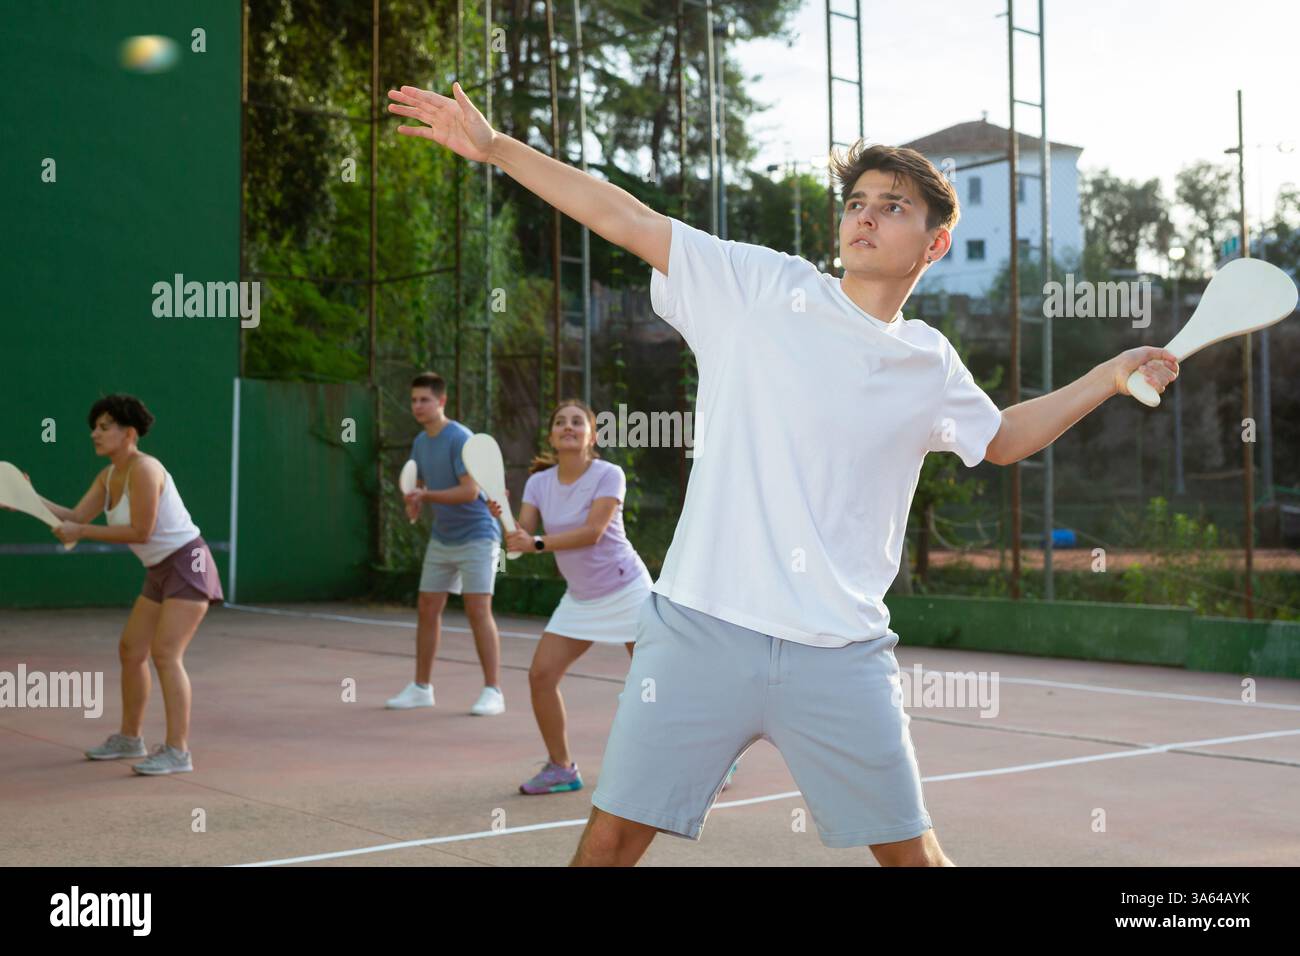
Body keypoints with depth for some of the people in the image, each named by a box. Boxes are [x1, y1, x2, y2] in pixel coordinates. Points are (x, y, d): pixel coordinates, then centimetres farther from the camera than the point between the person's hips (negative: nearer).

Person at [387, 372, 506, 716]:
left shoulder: (461, 439, -16)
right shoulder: (420, 442, 8)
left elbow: (470, 491, -23)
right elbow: (418, 486, 15)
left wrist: (425, 496, -22)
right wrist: (413, 504, -7)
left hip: (476, 536, -8)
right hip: (441, 539, 8)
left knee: (478, 611, -11)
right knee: (428, 609, 8)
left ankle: (493, 692, -5)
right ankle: (421, 688, 19)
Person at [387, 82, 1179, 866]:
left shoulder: (933, 366, 11)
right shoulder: (761, 286, 2)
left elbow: (1003, 440, 30)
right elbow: (629, 220, -1)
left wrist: (1108, 377, 22)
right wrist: (494, 145, -3)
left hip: (842, 657, 2)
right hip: (700, 632, -2)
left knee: (911, 852, 8)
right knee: (611, 840, 0)